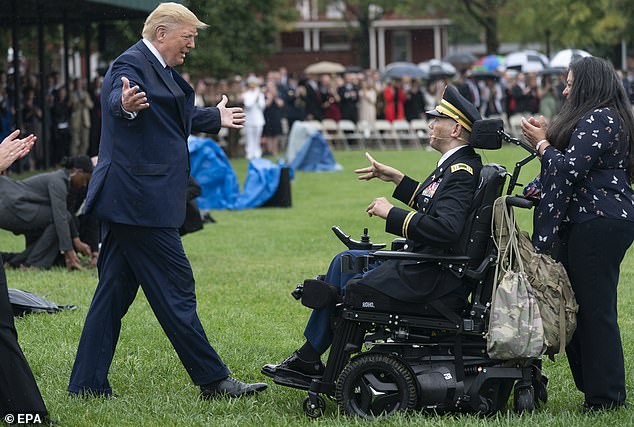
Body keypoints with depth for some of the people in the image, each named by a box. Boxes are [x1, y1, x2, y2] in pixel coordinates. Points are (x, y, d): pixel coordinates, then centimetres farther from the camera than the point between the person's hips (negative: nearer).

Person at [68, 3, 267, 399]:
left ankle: (88, 383, 13)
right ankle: (213, 380, 1)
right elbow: (118, 95, -36)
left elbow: (178, 117, 38)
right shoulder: (132, 64, -12)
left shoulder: (158, 69, 20)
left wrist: (216, 118, 54)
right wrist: (125, 103, -59)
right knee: (175, 290, -5)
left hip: (126, 200, 11)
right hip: (141, 199, -11)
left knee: (115, 290, 10)